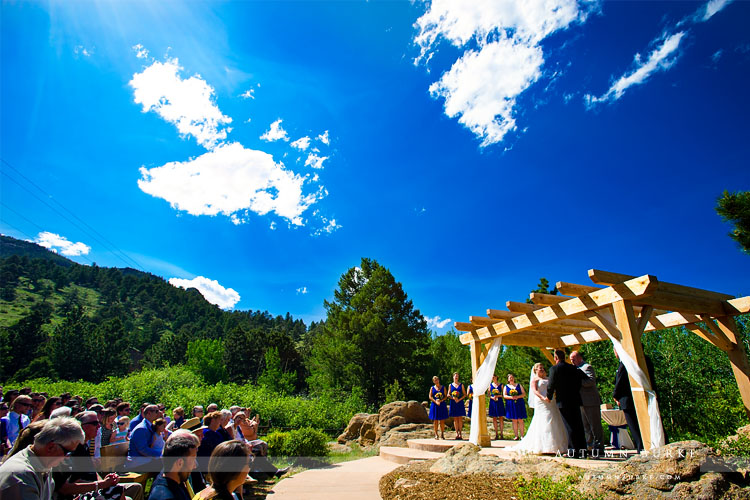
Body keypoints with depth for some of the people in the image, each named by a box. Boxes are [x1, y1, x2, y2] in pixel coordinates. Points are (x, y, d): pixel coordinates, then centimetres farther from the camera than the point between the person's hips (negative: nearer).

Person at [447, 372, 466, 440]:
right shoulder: (450, 385, 9)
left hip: (460, 403, -1)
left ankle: (460, 433, 2)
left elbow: (464, 394, 4)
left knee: (460, 418, -2)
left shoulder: (461, 385, 7)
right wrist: (453, 398, -13)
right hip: (453, 403, 1)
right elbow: (448, 395, 5)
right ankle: (456, 433, 8)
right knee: (455, 418, 3)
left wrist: (459, 399, -10)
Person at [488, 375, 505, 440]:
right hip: (493, 402, 1)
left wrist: (498, 396, -12)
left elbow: (503, 394, 4)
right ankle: (496, 434, 8)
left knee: (501, 418, -1)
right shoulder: (490, 385, 8)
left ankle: (501, 434, 5)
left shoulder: (500, 385, 6)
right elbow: (488, 394, 8)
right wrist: (492, 397, -10)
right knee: (494, 418, 2)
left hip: (500, 402, -1)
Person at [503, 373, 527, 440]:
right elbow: (504, 395, 1)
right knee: (514, 420, 0)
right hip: (511, 405, 0)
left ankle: (522, 435, 2)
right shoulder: (506, 386, 11)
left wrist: (518, 396, -13)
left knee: (520, 420, -3)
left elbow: (524, 394, 3)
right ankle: (516, 436, 5)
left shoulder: (519, 385, 12)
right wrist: (511, 397, -15)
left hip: (519, 404, 0)